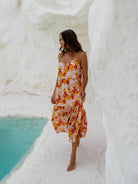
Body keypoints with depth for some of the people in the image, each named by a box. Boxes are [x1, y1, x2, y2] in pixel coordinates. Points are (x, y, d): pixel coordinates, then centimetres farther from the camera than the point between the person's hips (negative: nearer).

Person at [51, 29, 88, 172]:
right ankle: (76, 137, 38)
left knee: (74, 122, -4)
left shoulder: (81, 55, -6)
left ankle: (73, 158, 5)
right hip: (61, 92, 6)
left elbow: (85, 76, -5)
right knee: (58, 119, 7)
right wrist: (54, 93, 13)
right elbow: (59, 75, 15)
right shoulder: (61, 55, 10)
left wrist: (82, 90, -20)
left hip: (75, 93, -6)